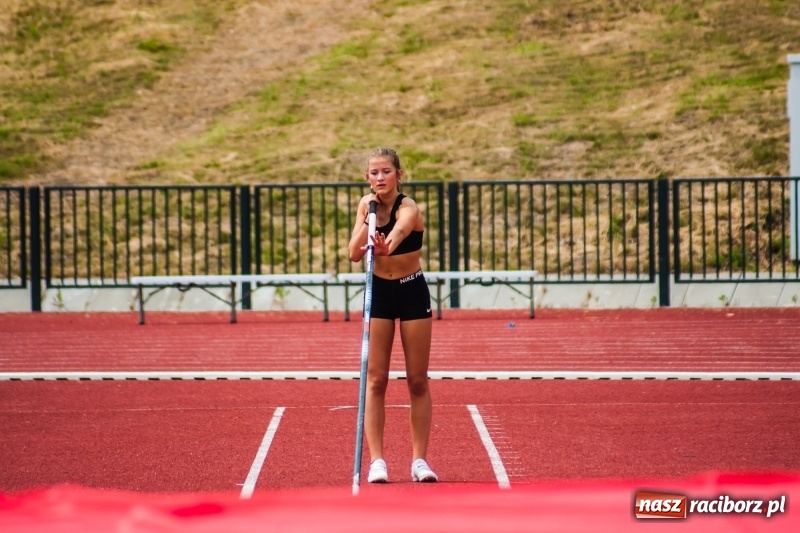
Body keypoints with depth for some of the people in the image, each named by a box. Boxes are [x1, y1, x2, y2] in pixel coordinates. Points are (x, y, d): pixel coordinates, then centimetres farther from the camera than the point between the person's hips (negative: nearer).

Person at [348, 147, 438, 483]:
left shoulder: (408, 209, -20)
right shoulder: (366, 205, -3)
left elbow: (399, 230, -44)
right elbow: (354, 254, -9)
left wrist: (386, 246, -65)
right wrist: (369, 218, -18)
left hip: (413, 292, -4)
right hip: (379, 292, 4)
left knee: (417, 380, 1)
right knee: (376, 380, -2)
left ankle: (419, 459, 7)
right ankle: (376, 460, -2)